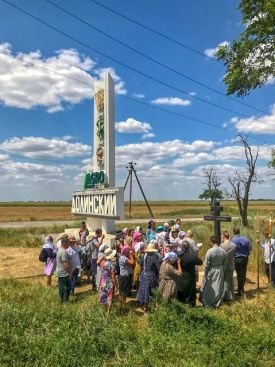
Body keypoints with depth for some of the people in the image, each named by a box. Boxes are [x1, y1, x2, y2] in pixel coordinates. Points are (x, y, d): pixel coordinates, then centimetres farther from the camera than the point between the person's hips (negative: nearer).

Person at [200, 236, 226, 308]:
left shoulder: (210, 251, -20)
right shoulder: (223, 251, -5)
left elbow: (206, 264, -14)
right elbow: (224, 262, 4)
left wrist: (205, 274, -5)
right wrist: (221, 268, 15)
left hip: (211, 271, -4)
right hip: (220, 270, 4)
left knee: (208, 288, 11)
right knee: (218, 287, 14)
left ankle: (207, 303, 19)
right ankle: (216, 303, 23)